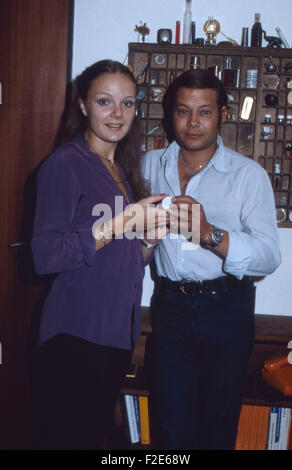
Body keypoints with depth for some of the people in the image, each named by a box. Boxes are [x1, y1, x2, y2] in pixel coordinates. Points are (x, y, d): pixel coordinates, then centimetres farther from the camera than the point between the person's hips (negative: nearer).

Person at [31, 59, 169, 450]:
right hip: (75, 334, -7)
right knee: (65, 436, 3)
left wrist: (152, 234, 2)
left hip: (118, 331, 8)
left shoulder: (123, 169, 13)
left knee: (96, 434, 18)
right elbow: (46, 256, -21)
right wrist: (122, 223, -23)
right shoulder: (65, 165, -11)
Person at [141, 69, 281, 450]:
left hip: (226, 308, -2)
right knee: (172, 425, 7)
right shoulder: (150, 165, 6)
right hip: (170, 306, 2)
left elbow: (269, 256, -17)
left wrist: (209, 234, -31)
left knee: (219, 423, 12)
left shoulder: (248, 174, -6)